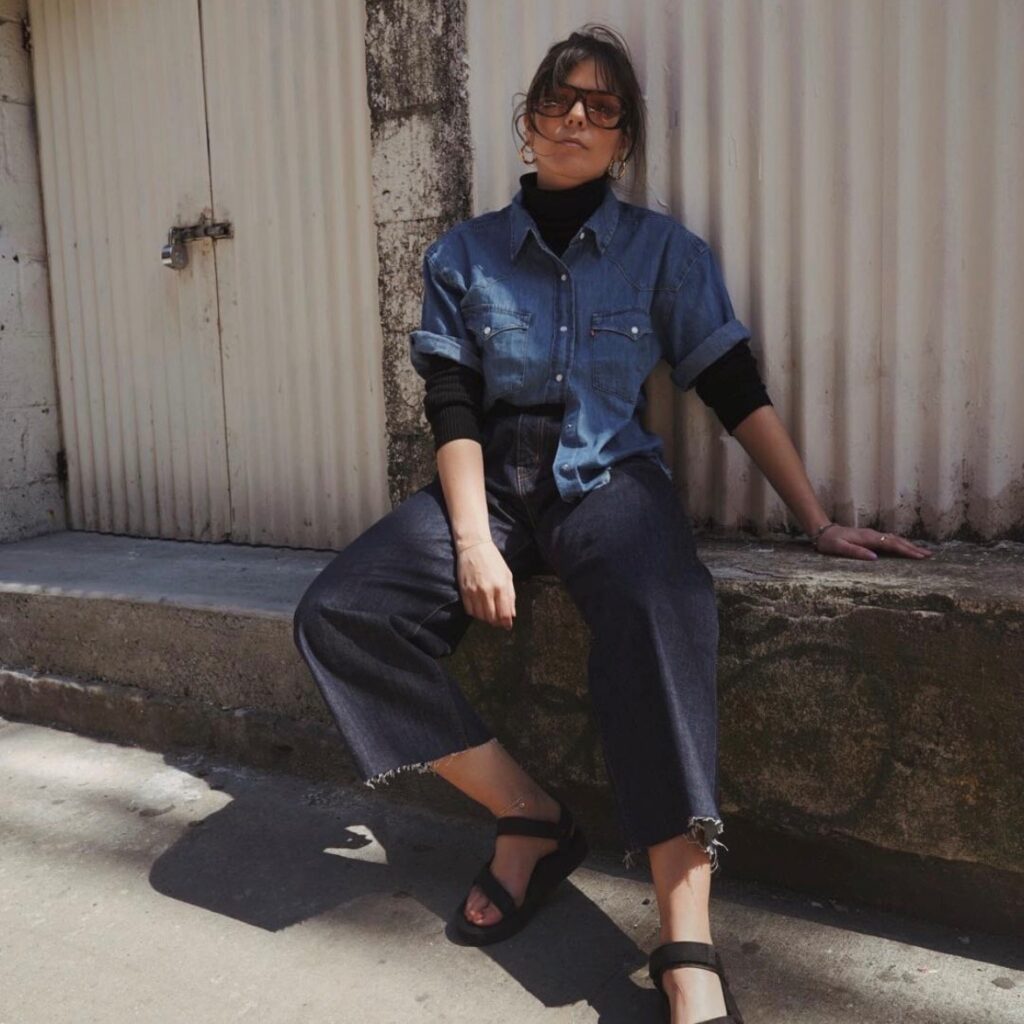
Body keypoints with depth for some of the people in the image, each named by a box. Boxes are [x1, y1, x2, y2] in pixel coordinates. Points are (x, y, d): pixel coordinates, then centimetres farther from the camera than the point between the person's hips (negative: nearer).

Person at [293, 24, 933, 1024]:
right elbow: (453, 412, 0)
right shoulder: (463, 254, 8)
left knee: (662, 613, -37)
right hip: (497, 487, 3)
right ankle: (532, 818, -8)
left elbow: (738, 394, 6)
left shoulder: (665, 251, 6)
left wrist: (819, 522, 3)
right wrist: (473, 540, -15)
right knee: (338, 614, -21)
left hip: (612, 480, -2)